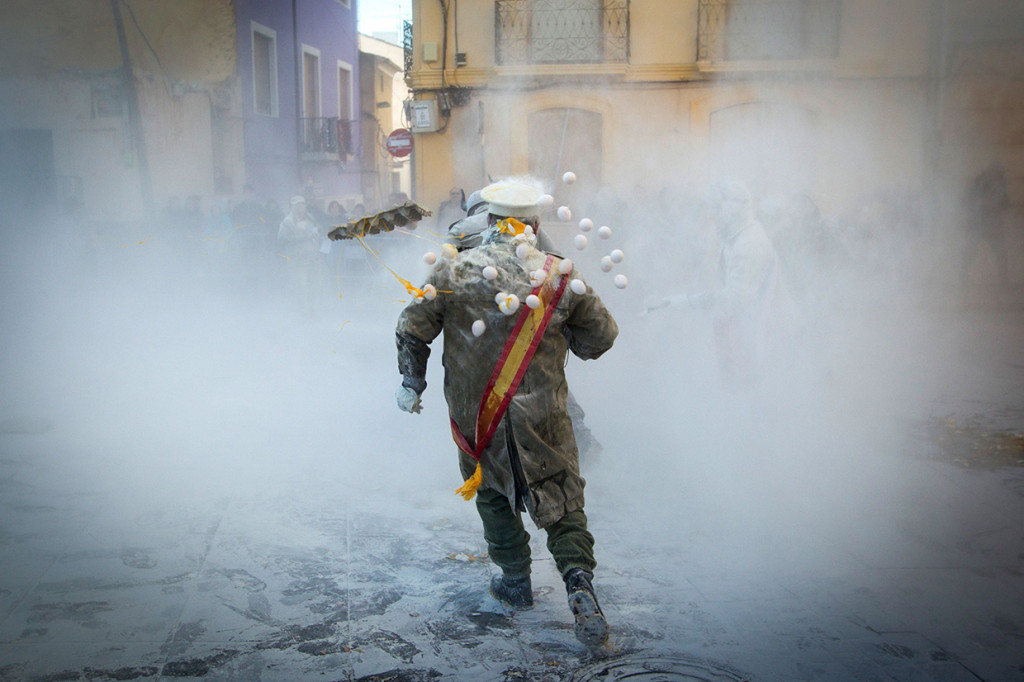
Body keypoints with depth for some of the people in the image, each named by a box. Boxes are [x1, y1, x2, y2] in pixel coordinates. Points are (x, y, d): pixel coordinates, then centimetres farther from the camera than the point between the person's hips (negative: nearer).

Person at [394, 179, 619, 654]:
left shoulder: (452, 271, -6)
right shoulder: (559, 277, -5)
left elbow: (412, 329, -2)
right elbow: (601, 337, 3)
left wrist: (411, 383, 13)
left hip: (474, 414, 1)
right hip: (541, 415, -1)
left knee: (493, 493, 22)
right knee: (561, 501, 10)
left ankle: (515, 580, 31)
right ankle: (579, 583, -7)